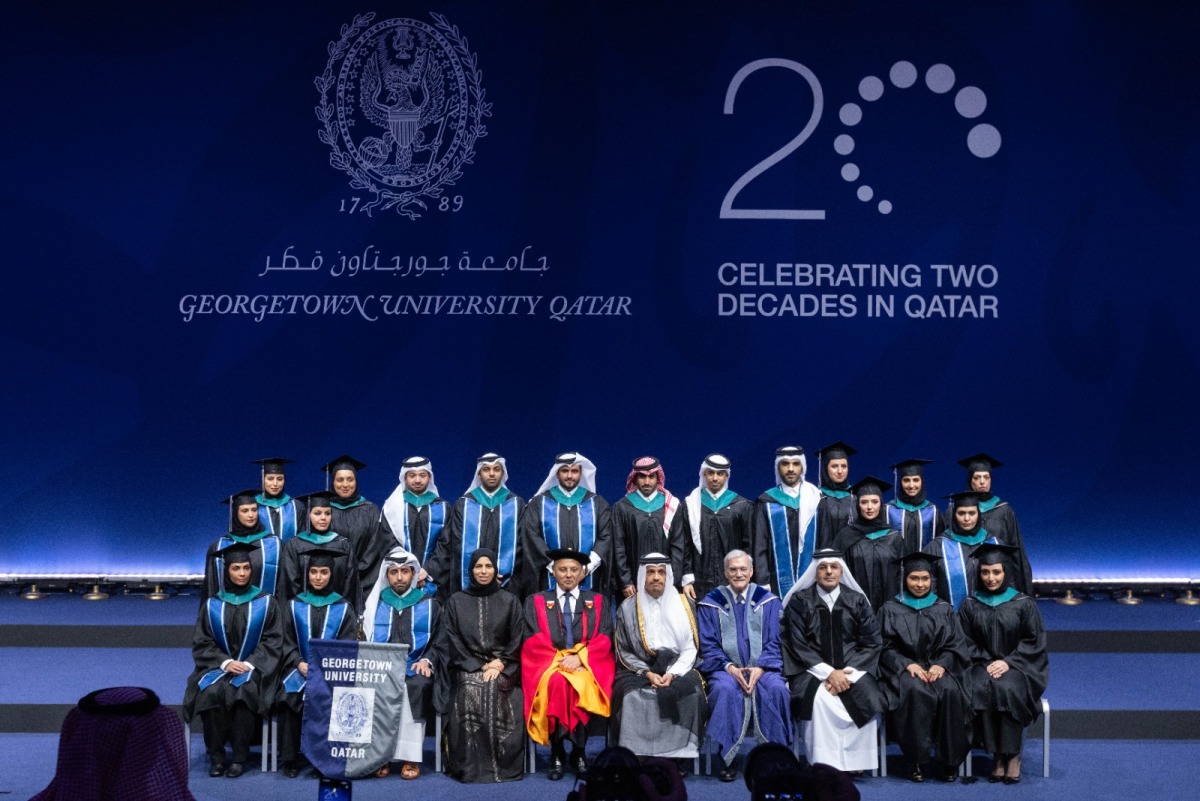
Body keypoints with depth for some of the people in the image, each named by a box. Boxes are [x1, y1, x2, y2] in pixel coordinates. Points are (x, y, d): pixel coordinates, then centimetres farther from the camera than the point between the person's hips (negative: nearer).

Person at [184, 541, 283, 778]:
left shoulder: (265, 602, 4)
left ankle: (240, 756, -22)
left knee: (242, 691, -33)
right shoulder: (212, 605, 7)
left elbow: (273, 641, 0)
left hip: (253, 668, -1)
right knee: (211, 692, -31)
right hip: (218, 665, 1)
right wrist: (225, 662, -13)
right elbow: (201, 644, 4)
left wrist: (249, 664, -14)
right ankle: (216, 754, -18)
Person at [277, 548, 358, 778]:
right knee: (291, 696, -29)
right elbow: (286, 642, 6)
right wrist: (299, 664, -11)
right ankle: (290, 758, -19)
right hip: (299, 667, 1)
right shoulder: (294, 605, 13)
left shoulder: (343, 608, 9)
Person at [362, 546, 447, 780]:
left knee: (416, 686, -35)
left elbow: (440, 644, 11)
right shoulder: (375, 604, 19)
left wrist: (427, 660, -8)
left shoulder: (430, 605, 16)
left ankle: (410, 756, -31)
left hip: (416, 668, -1)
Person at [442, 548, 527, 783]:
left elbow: (516, 640, 7)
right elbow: (454, 642, 5)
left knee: (496, 688, -33)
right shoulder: (456, 601, 13)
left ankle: (503, 764, -26)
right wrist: (479, 667, -7)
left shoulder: (509, 601, 13)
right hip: (468, 667, 0)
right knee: (470, 691, -33)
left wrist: (499, 664, -9)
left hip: (502, 668, 0)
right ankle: (471, 765, -31)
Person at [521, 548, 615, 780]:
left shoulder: (598, 602, 16)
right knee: (557, 682, -35)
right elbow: (533, 640, 3)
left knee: (584, 685, -35)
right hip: (547, 665, 0)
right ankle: (557, 754, -25)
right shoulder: (536, 602, 14)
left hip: (588, 666, 1)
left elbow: (604, 638, 4)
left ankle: (578, 753, -21)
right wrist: (558, 659, -13)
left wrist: (579, 657, -13)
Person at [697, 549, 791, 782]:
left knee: (776, 688, -30)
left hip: (761, 667, 1)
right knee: (725, 689, -33)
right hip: (726, 668, -1)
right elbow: (708, 645, 2)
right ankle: (727, 758, -23)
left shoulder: (767, 600, 9)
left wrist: (759, 668, -13)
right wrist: (730, 668, -14)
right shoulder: (711, 603, 6)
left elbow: (772, 642, 4)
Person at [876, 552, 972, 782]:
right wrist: (908, 665, -15)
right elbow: (886, 648, 2)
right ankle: (915, 761, -26)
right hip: (903, 669, -1)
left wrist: (941, 664, -11)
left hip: (939, 667, 2)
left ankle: (949, 761, -21)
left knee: (950, 692, -32)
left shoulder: (944, 610, 15)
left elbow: (955, 645, 8)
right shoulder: (890, 609, 10)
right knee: (916, 692, -36)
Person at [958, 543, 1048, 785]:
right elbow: (967, 643, 6)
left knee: (1007, 689, -33)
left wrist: (1008, 662, -12)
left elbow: (1034, 642, -1)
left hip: (1017, 667, -2)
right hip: (983, 666, 2)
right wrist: (987, 663, -10)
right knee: (979, 689, -31)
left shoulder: (1024, 604, 0)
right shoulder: (970, 605, 6)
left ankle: (1013, 755, -19)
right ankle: (997, 754, -21)